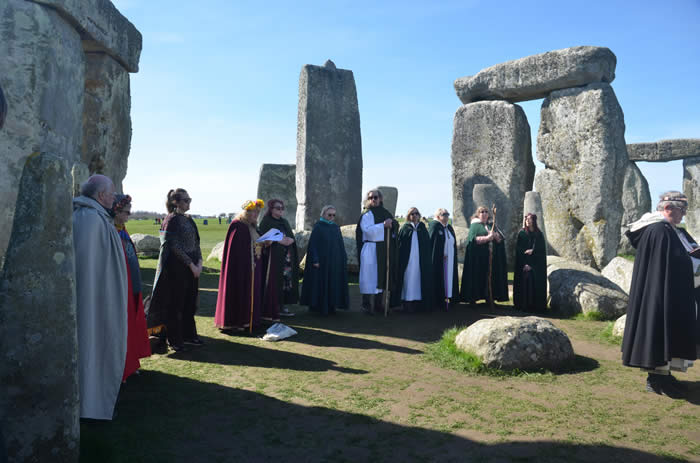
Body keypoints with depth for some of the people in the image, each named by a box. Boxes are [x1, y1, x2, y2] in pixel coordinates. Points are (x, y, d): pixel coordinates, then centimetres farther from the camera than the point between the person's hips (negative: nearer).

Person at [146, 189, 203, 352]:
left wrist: (199, 262, -2)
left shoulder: (189, 220, 12)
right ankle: (175, 340, 12)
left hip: (191, 267, 7)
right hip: (177, 267, -7)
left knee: (189, 302, 13)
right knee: (176, 303, 2)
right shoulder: (171, 220, -11)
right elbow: (175, 246, -16)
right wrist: (191, 265, -16)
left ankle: (189, 335, 24)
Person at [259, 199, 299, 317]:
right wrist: (279, 241, -20)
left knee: (287, 280, 2)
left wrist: (290, 240, -9)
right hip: (273, 257, -6)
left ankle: (282, 306, 7)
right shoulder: (266, 222, -2)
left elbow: (292, 237, 14)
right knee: (275, 281, -7)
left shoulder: (285, 222, 18)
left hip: (287, 257, 6)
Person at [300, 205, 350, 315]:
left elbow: (341, 245, 14)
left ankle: (331, 306, 15)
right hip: (321, 260, -5)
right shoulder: (318, 227, -5)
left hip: (334, 262, 5)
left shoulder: (336, 228, 11)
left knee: (333, 284, 7)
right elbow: (312, 244, -9)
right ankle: (317, 306, 9)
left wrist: (344, 259, 7)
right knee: (320, 283, -1)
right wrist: (315, 260, -16)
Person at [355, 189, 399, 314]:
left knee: (383, 275, 8)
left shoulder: (386, 213, 15)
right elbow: (368, 230, -16)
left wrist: (392, 224, -8)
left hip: (385, 250, 6)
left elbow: (396, 226, 14)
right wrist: (383, 225, -24)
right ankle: (366, 303, 3)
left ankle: (378, 303, 17)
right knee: (369, 275, -5)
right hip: (371, 250, -5)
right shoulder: (366, 214, -2)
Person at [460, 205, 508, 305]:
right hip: (478, 257, -5)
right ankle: (473, 298, -2)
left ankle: (489, 297, 7)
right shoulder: (475, 226, 4)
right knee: (477, 278, -7)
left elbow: (501, 239, 12)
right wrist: (487, 238, -17)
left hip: (491, 258, 5)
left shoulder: (491, 226, 19)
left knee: (490, 277, 0)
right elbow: (473, 239, -10)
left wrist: (495, 235, -8)